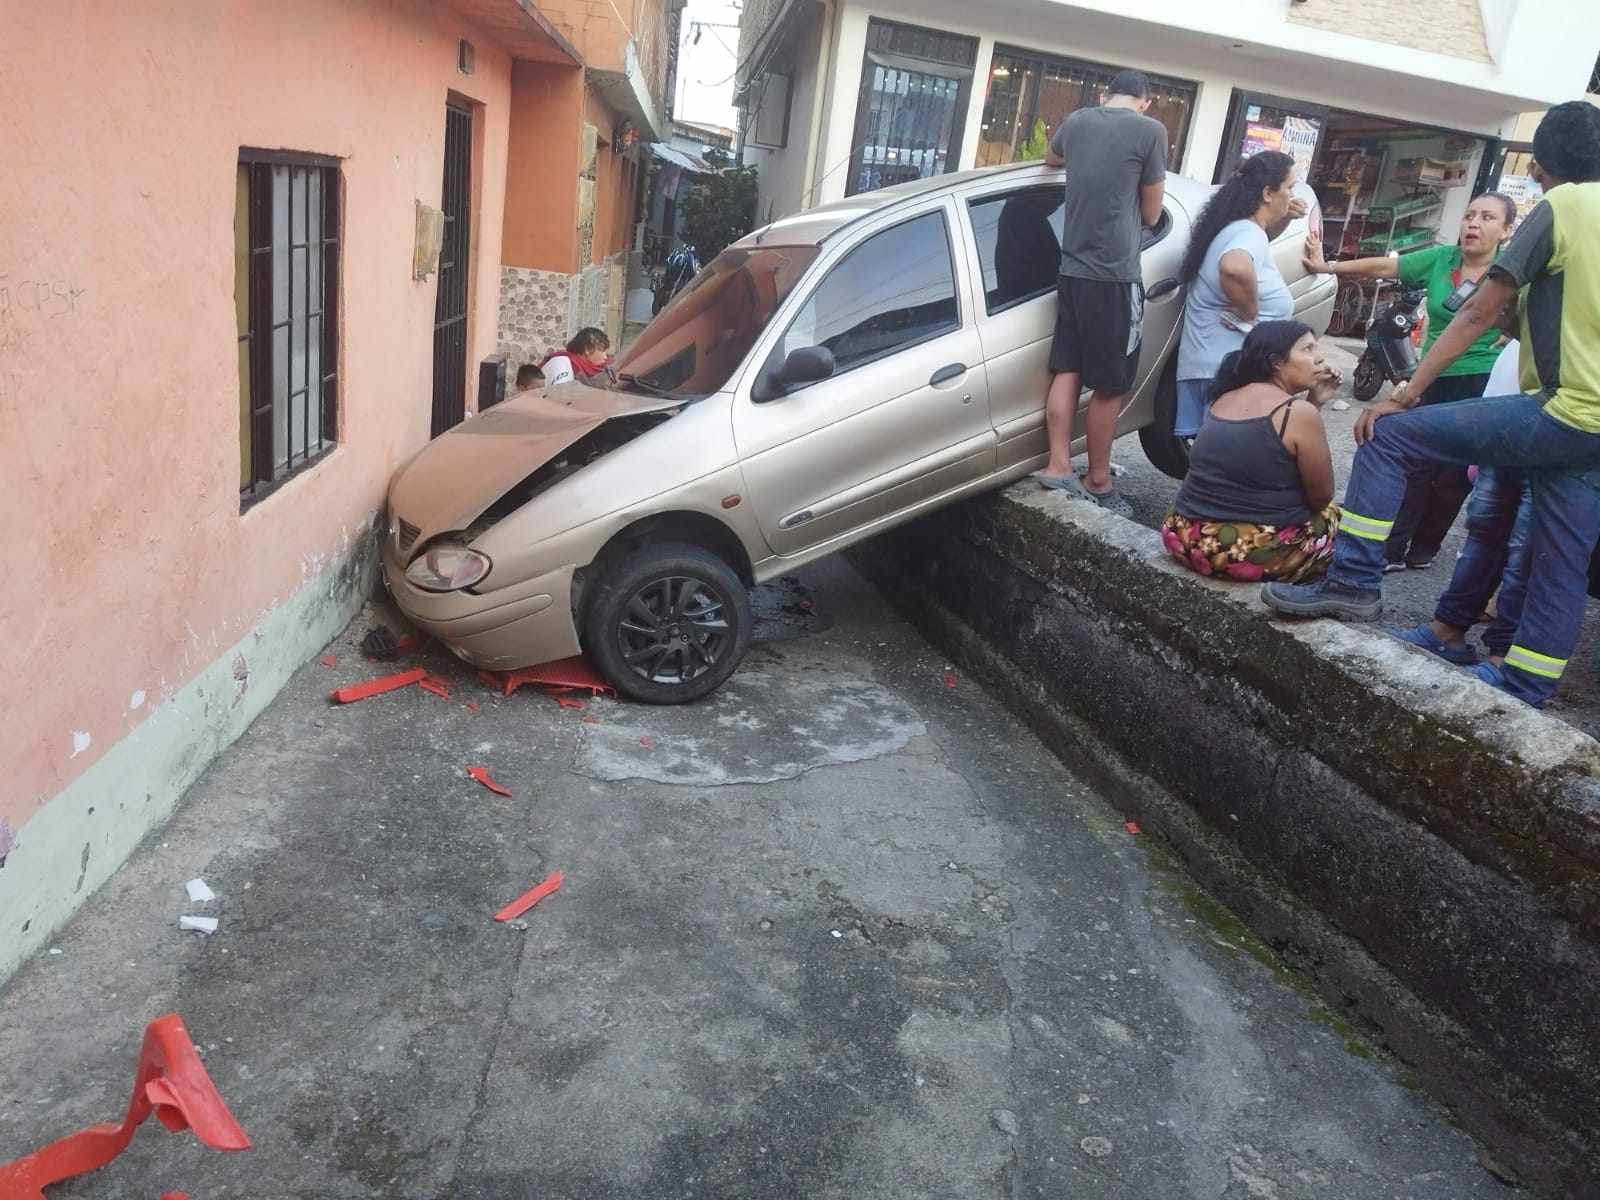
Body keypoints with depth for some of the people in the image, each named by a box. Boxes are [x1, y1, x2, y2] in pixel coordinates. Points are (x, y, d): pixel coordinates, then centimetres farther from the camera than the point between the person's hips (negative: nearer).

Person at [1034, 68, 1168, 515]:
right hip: (1115, 274, -6)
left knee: (1068, 371, 11)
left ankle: (1058, 467, 11)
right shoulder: (1150, 130, -6)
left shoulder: (1077, 121, 10)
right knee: (1110, 386, 2)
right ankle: (1098, 482, 10)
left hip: (1072, 269, 6)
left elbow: (1051, 158, 33)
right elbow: (1151, 214, 3)